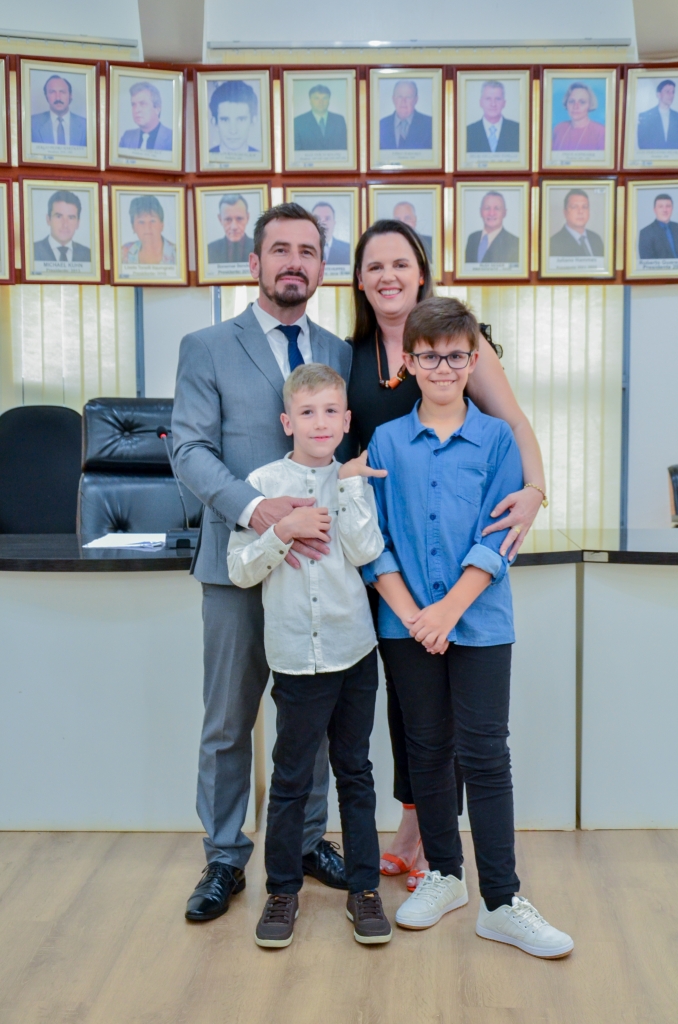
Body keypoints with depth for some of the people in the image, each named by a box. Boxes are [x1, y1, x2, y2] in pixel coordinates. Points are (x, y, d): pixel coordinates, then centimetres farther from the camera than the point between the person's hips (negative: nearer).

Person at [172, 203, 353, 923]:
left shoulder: (340, 353, 11)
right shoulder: (207, 348, 0)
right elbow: (191, 450, -9)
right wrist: (255, 509, -26)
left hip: (316, 559, 3)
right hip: (238, 562, -3)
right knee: (228, 723, 8)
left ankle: (309, 840, 31)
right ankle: (224, 859, 24)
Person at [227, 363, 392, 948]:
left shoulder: (356, 481, 4)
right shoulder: (263, 484, 0)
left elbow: (364, 552, -11)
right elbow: (240, 571, -3)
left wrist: (349, 484, -12)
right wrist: (282, 532, -17)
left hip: (355, 650, 2)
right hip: (296, 653, -2)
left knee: (356, 773, 12)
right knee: (291, 778, 6)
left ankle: (364, 888, 24)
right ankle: (283, 890, 23)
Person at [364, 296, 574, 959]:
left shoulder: (497, 438, 1)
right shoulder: (386, 442, 5)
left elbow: (497, 538, -5)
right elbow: (374, 541, 2)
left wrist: (448, 610, -15)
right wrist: (410, 614, -10)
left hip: (479, 621, -2)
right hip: (407, 624, 2)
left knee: (485, 754, 0)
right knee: (427, 750, 12)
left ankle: (501, 903, 9)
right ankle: (443, 874, 28)